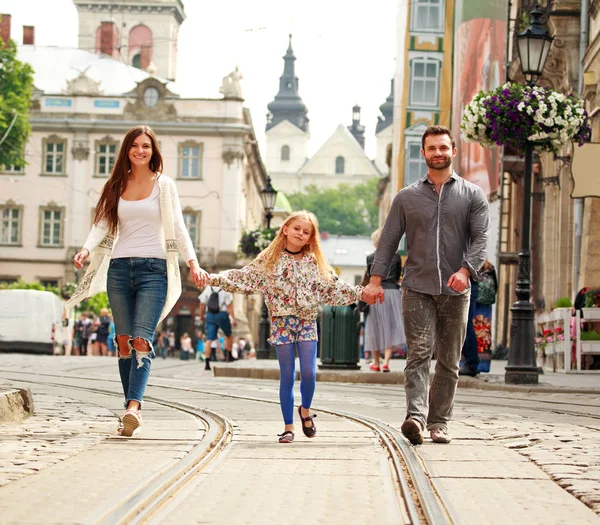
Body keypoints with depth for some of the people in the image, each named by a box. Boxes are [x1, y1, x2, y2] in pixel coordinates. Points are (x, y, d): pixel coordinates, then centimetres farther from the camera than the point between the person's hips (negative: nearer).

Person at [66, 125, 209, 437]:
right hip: (120, 268, 3)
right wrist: (86, 249, -14)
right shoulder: (115, 186, 13)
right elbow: (101, 224, 5)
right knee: (124, 341, 2)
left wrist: (193, 262, -10)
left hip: (153, 269, -3)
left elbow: (178, 228, 3)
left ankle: (133, 407, -29)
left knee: (141, 341, -16)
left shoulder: (164, 185, 7)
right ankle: (132, 410, 6)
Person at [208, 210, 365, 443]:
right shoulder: (269, 260, 3)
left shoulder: (315, 263, 8)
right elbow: (244, 278, 0)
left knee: (309, 373, -9)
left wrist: (362, 292, 7)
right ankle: (288, 426, 9)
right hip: (281, 322, -1)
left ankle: (305, 411, 20)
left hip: (307, 322, 1)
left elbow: (334, 288, 13)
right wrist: (215, 279, -11)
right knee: (287, 376, 0)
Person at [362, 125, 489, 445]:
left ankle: (438, 422, 10)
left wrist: (466, 270, -19)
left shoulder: (472, 195, 8)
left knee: (449, 361, 4)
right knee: (419, 352, -14)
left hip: (455, 291, 1)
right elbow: (388, 240, 9)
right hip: (417, 287, -1)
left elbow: (481, 238, -2)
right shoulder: (407, 197, 11)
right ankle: (415, 416, -26)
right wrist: (376, 279, -2)